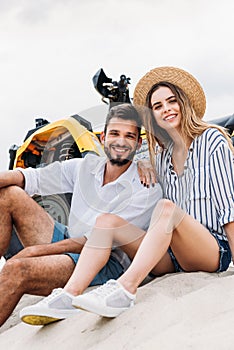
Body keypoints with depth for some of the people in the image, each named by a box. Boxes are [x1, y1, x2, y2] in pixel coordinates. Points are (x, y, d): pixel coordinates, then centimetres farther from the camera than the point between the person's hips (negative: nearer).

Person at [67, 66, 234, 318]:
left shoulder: (212, 140, 4)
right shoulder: (161, 157, 18)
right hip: (170, 255, 5)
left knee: (166, 207, -33)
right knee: (108, 219, -15)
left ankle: (125, 288, -46)